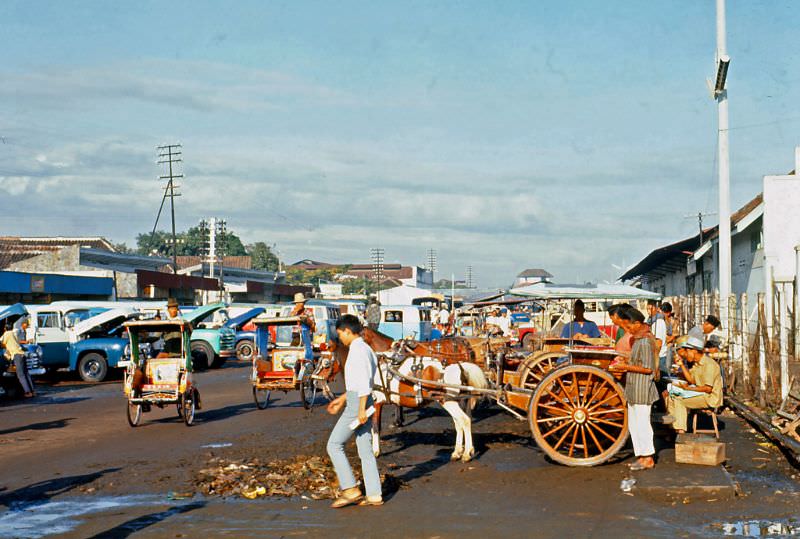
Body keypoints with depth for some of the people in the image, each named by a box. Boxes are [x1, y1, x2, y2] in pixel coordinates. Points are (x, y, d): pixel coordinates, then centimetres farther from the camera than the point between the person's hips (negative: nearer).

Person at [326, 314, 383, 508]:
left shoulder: (358, 350, -14)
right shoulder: (365, 349, 17)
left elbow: (364, 381, -21)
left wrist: (361, 409, -24)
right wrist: (342, 399, 29)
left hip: (357, 404, -10)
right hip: (361, 402, 10)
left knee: (334, 445, -2)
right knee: (365, 450, 10)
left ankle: (350, 490, -3)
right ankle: (374, 495, 11)